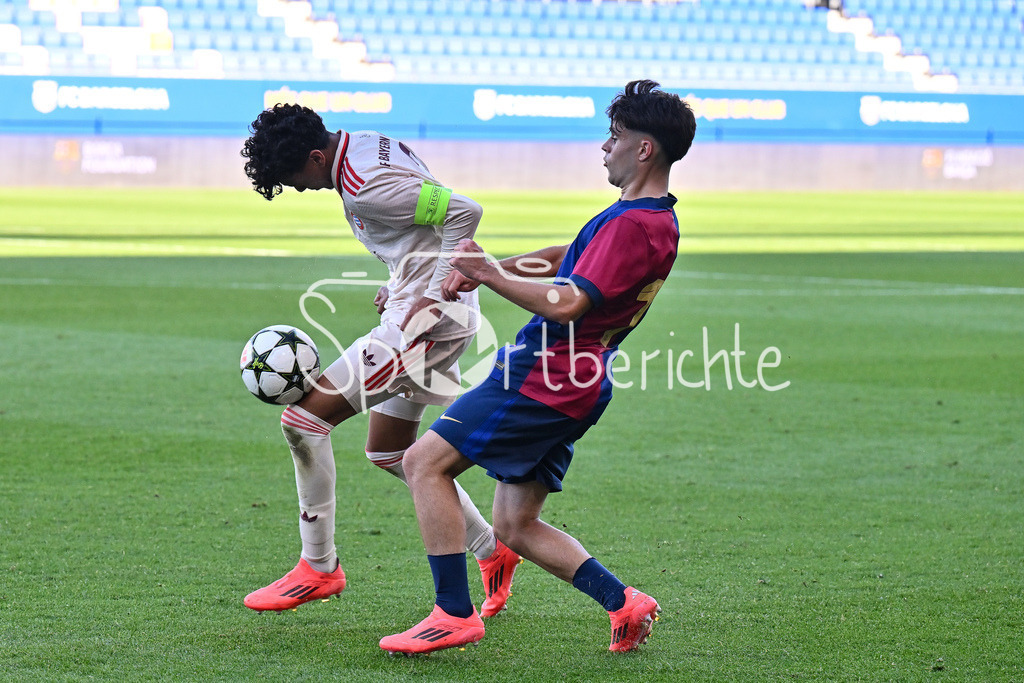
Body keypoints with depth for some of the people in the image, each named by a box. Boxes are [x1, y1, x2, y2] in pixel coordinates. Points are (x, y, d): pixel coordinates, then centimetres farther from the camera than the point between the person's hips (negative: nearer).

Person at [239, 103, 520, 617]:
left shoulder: (365, 186, -22)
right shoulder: (370, 146, 8)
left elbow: (465, 212, -28)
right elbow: (435, 205, 21)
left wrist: (431, 297, -21)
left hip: (427, 321, -11)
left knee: (302, 419, -11)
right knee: (388, 452, 22)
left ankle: (319, 568, -2)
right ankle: (492, 551, 28)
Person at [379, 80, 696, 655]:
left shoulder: (634, 225, -19)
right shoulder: (656, 219, 15)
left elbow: (566, 304, -25)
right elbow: (568, 259, 26)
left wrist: (491, 275, -17)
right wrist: (488, 268, 17)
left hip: (546, 376, -10)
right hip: (570, 390, 10)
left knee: (426, 462, -6)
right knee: (515, 527, 13)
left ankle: (455, 614, -10)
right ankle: (623, 602, 5)